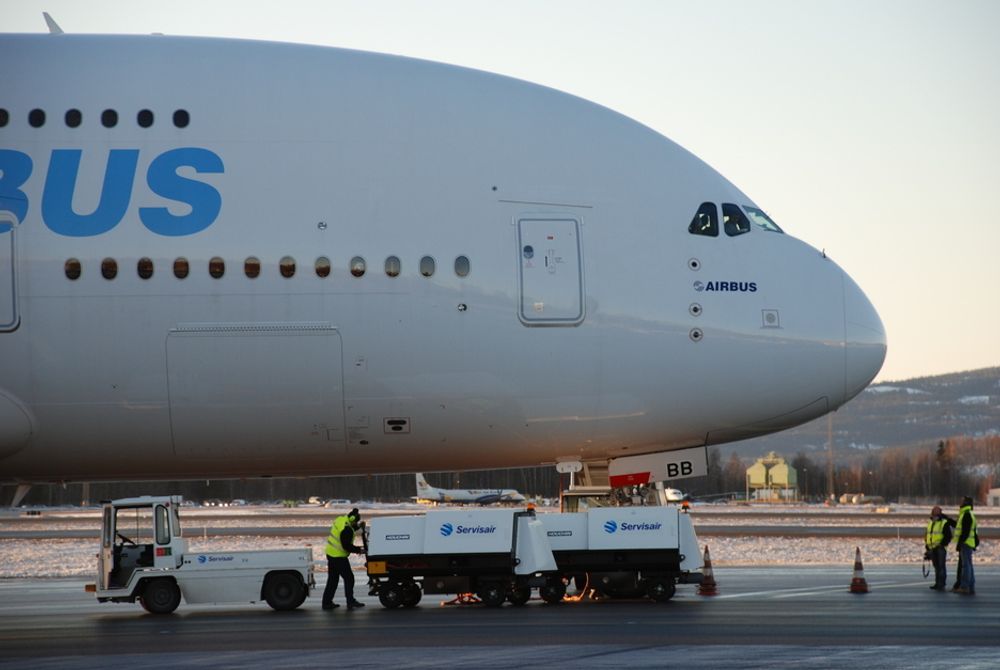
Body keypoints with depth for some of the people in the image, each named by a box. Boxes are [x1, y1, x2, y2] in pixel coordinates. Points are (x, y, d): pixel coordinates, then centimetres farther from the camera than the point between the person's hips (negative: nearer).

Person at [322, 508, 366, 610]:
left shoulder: (341, 519, 4)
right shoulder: (346, 529, -24)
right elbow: (347, 546, -23)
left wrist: (357, 526, 11)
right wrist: (359, 550, -14)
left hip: (331, 553, 10)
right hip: (338, 556, -10)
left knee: (333, 579, 15)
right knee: (349, 578, -2)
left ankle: (327, 602, 18)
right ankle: (350, 602, 0)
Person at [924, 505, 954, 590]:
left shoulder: (944, 523, -7)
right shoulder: (930, 523, 17)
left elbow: (948, 536, -12)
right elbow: (927, 535, 24)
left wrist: (942, 544, -19)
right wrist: (927, 547, 20)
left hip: (940, 548, -7)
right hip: (932, 548, 7)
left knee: (941, 566, -8)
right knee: (936, 566, 11)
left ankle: (942, 584, -8)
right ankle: (937, 583, 16)